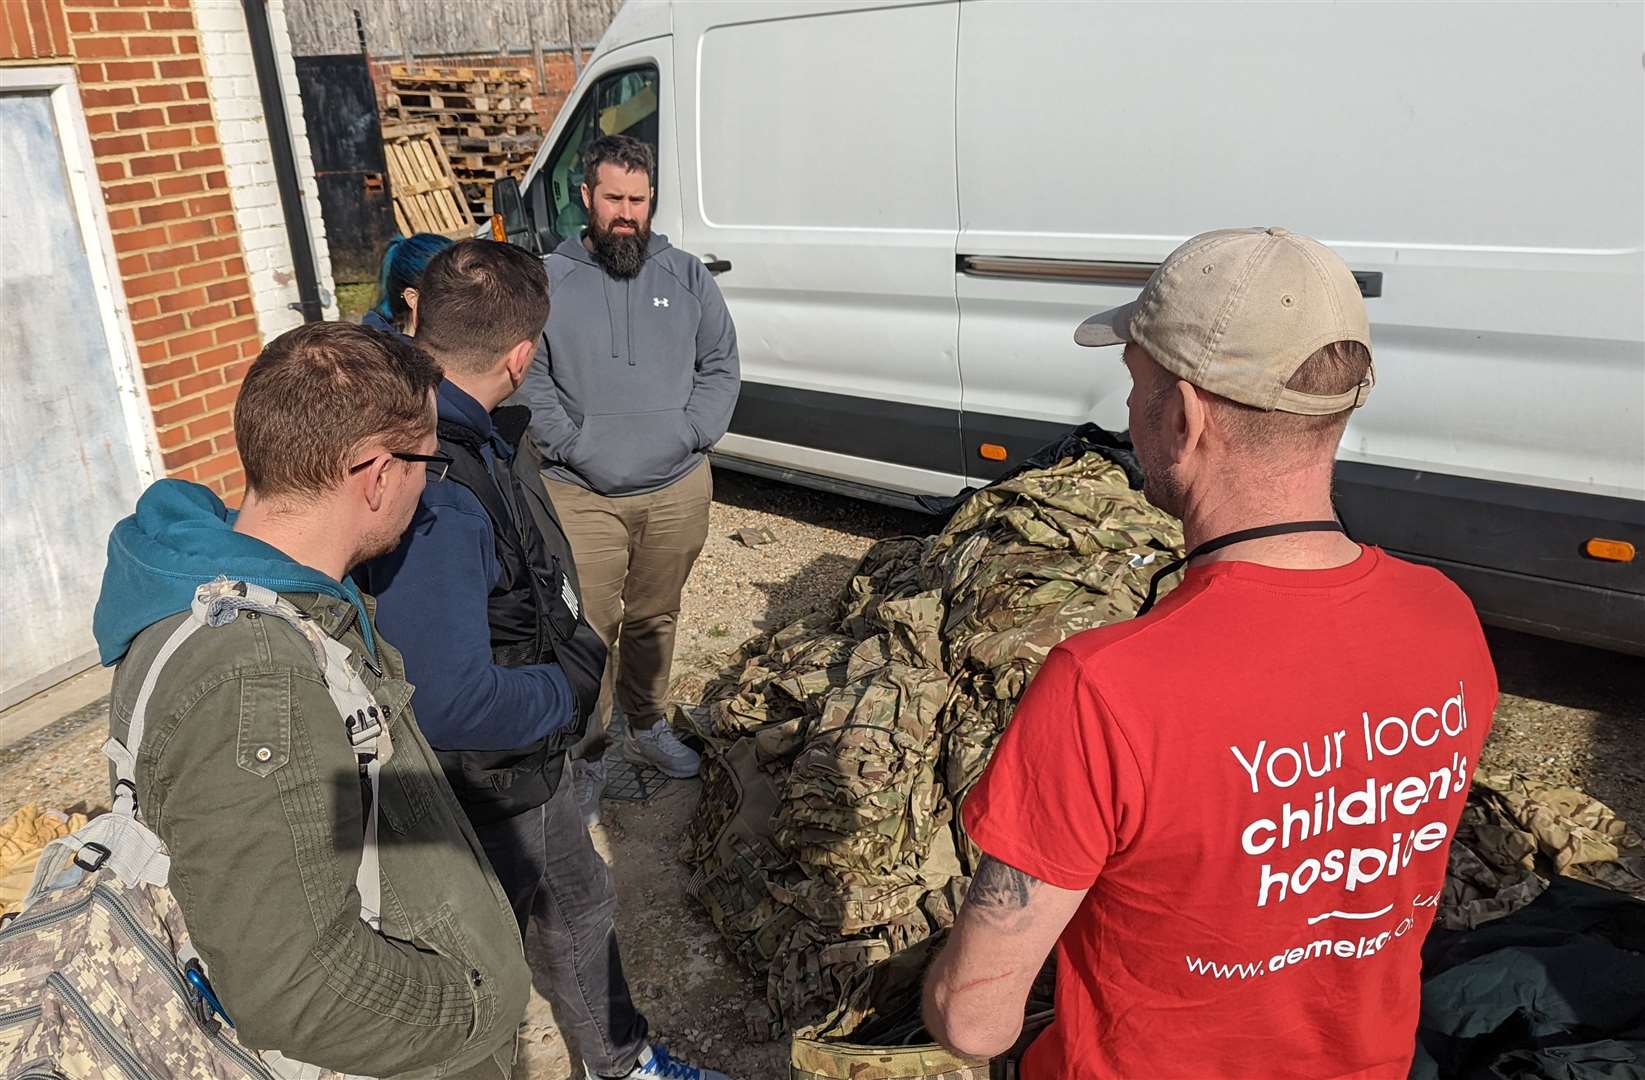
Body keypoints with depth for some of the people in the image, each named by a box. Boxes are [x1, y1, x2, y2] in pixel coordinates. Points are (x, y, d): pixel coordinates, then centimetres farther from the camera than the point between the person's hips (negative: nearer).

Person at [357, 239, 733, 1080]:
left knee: (582, 907, 28)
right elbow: (448, 703, -38)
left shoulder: (483, 435, -6)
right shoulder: (436, 491, -37)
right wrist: (574, 684, -22)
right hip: (482, 793, -10)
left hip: (525, 764, 10)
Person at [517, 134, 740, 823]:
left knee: (654, 620, 17)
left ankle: (646, 727, 37)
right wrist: (575, 446, -14)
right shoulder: (549, 281, -1)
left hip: (678, 490, 3)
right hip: (582, 496, -2)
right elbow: (529, 380, -3)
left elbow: (721, 365, 6)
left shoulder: (687, 276, 7)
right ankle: (586, 757, 16)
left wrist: (689, 434, -7)